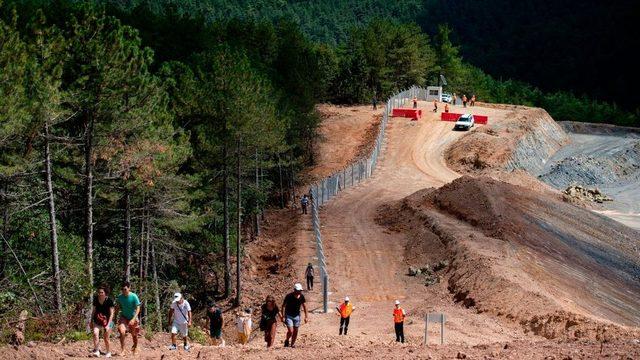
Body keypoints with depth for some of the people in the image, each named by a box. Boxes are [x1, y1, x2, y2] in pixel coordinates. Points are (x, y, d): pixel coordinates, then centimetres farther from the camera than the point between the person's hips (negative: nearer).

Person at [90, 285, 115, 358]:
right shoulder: (96, 299, -7)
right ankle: (96, 350, -17)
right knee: (95, 333, -21)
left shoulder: (109, 301, -17)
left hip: (107, 321, -3)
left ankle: (108, 352, 25)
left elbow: (112, 313, -14)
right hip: (97, 321, 3)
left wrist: (108, 325, -19)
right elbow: (94, 310, 8)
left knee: (106, 338, 4)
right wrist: (91, 321, 12)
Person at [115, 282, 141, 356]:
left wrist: (133, 319, -27)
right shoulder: (120, 297, -10)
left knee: (134, 335, 12)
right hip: (123, 317, 1)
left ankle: (135, 347, 42)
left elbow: (138, 308, -19)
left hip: (132, 317, -1)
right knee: (122, 332, -22)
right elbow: (117, 307, 6)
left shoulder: (134, 297, -20)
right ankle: (122, 350, -15)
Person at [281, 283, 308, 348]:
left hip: (297, 316, 4)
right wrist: (282, 315, -12)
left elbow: (304, 306, 8)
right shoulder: (289, 296, -17)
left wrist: (306, 316, 8)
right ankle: (287, 341, 14)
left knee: (295, 331, 8)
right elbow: (283, 305, -9)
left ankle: (293, 343, 26)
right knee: (290, 331, -14)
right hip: (289, 315, -4)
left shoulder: (301, 296, -5)